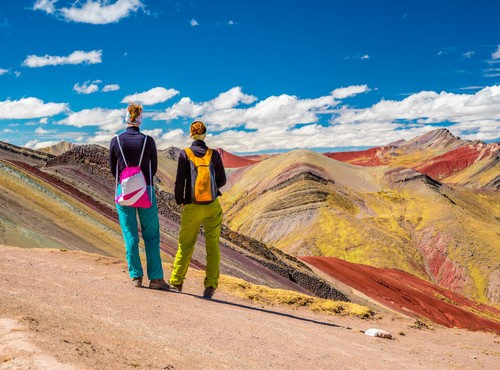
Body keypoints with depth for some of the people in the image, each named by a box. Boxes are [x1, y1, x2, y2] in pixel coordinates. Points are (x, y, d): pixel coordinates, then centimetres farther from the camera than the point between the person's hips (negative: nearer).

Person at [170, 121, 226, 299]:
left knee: (185, 245, 12)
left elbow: (180, 181, -9)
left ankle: (176, 283, 22)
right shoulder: (214, 154, -1)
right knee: (212, 245, 6)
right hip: (213, 206, 1)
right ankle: (210, 286, 2)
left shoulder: (185, 154, -7)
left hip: (192, 207, -1)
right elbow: (222, 180, 4)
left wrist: (180, 201, 7)